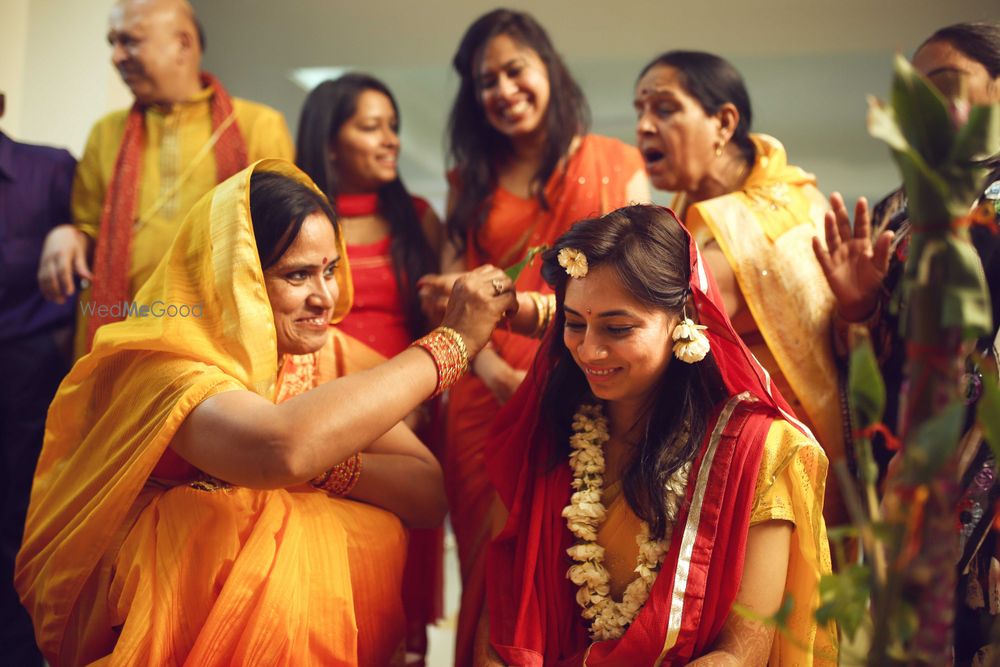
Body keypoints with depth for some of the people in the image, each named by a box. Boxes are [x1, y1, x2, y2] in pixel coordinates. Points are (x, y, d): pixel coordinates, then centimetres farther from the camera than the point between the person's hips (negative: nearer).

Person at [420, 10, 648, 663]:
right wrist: (495, 373, -10)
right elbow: (450, 293, 8)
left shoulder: (615, 163, 10)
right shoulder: (471, 182, 17)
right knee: (496, 562, 3)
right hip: (489, 398, 2)